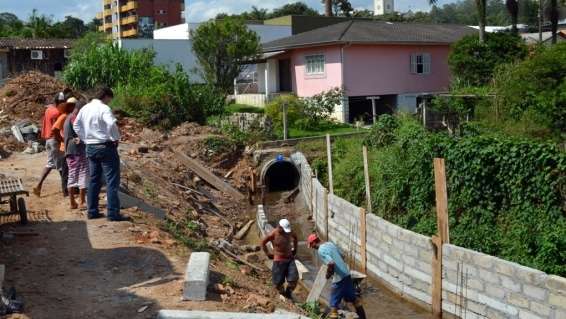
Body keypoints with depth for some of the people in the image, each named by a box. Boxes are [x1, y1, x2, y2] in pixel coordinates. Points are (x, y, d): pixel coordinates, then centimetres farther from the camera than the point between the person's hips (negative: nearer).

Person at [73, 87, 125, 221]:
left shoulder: (85, 108, 10)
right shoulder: (104, 108, -14)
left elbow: (76, 125, 18)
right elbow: (112, 124, -29)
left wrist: (85, 139, 18)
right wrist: (116, 138, -14)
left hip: (90, 148, 8)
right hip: (106, 147, -8)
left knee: (94, 180, 15)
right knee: (112, 181, -2)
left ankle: (92, 211, 19)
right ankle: (113, 213, -3)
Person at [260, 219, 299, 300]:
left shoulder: (289, 233, -3)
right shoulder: (273, 234, -16)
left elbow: (295, 238, 21)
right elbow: (263, 243, -3)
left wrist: (294, 249, 17)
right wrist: (268, 254, -2)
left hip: (290, 259, 3)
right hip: (279, 260, -3)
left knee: (294, 278, -8)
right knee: (278, 281, 4)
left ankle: (289, 292, 19)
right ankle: (282, 293, 35)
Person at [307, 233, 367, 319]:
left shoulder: (320, 251, -14)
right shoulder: (330, 243, 12)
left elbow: (331, 263, -28)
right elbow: (341, 256, 19)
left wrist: (328, 273, -9)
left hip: (339, 278, -9)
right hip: (346, 274, 9)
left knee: (334, 303, 1)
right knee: (352, 297, 24)